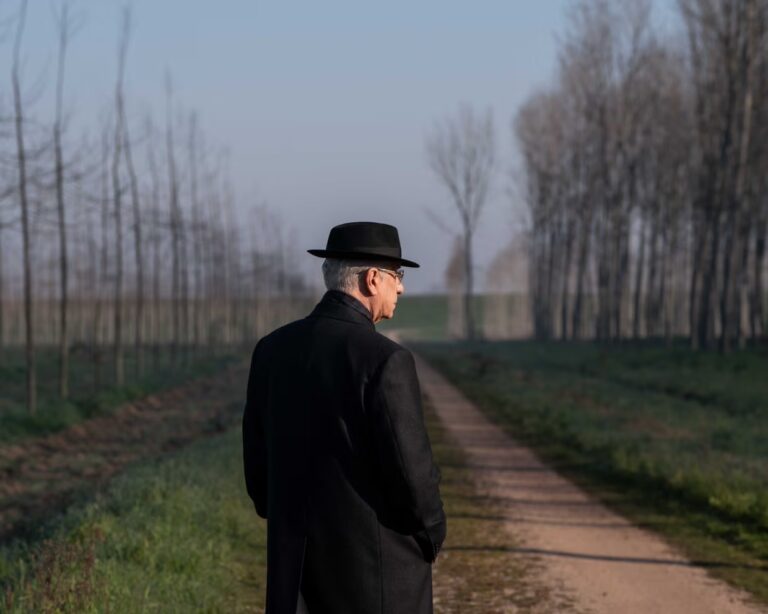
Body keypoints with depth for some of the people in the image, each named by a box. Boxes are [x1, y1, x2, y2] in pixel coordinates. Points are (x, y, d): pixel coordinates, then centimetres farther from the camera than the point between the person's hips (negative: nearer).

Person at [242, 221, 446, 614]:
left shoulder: (272, 349, 3)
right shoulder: (385, 359, -18)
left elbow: (257, 458, 9)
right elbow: (410, 469, -17)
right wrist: (432, 535, 1)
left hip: (296, 566, 6)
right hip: (377, 567, -6)